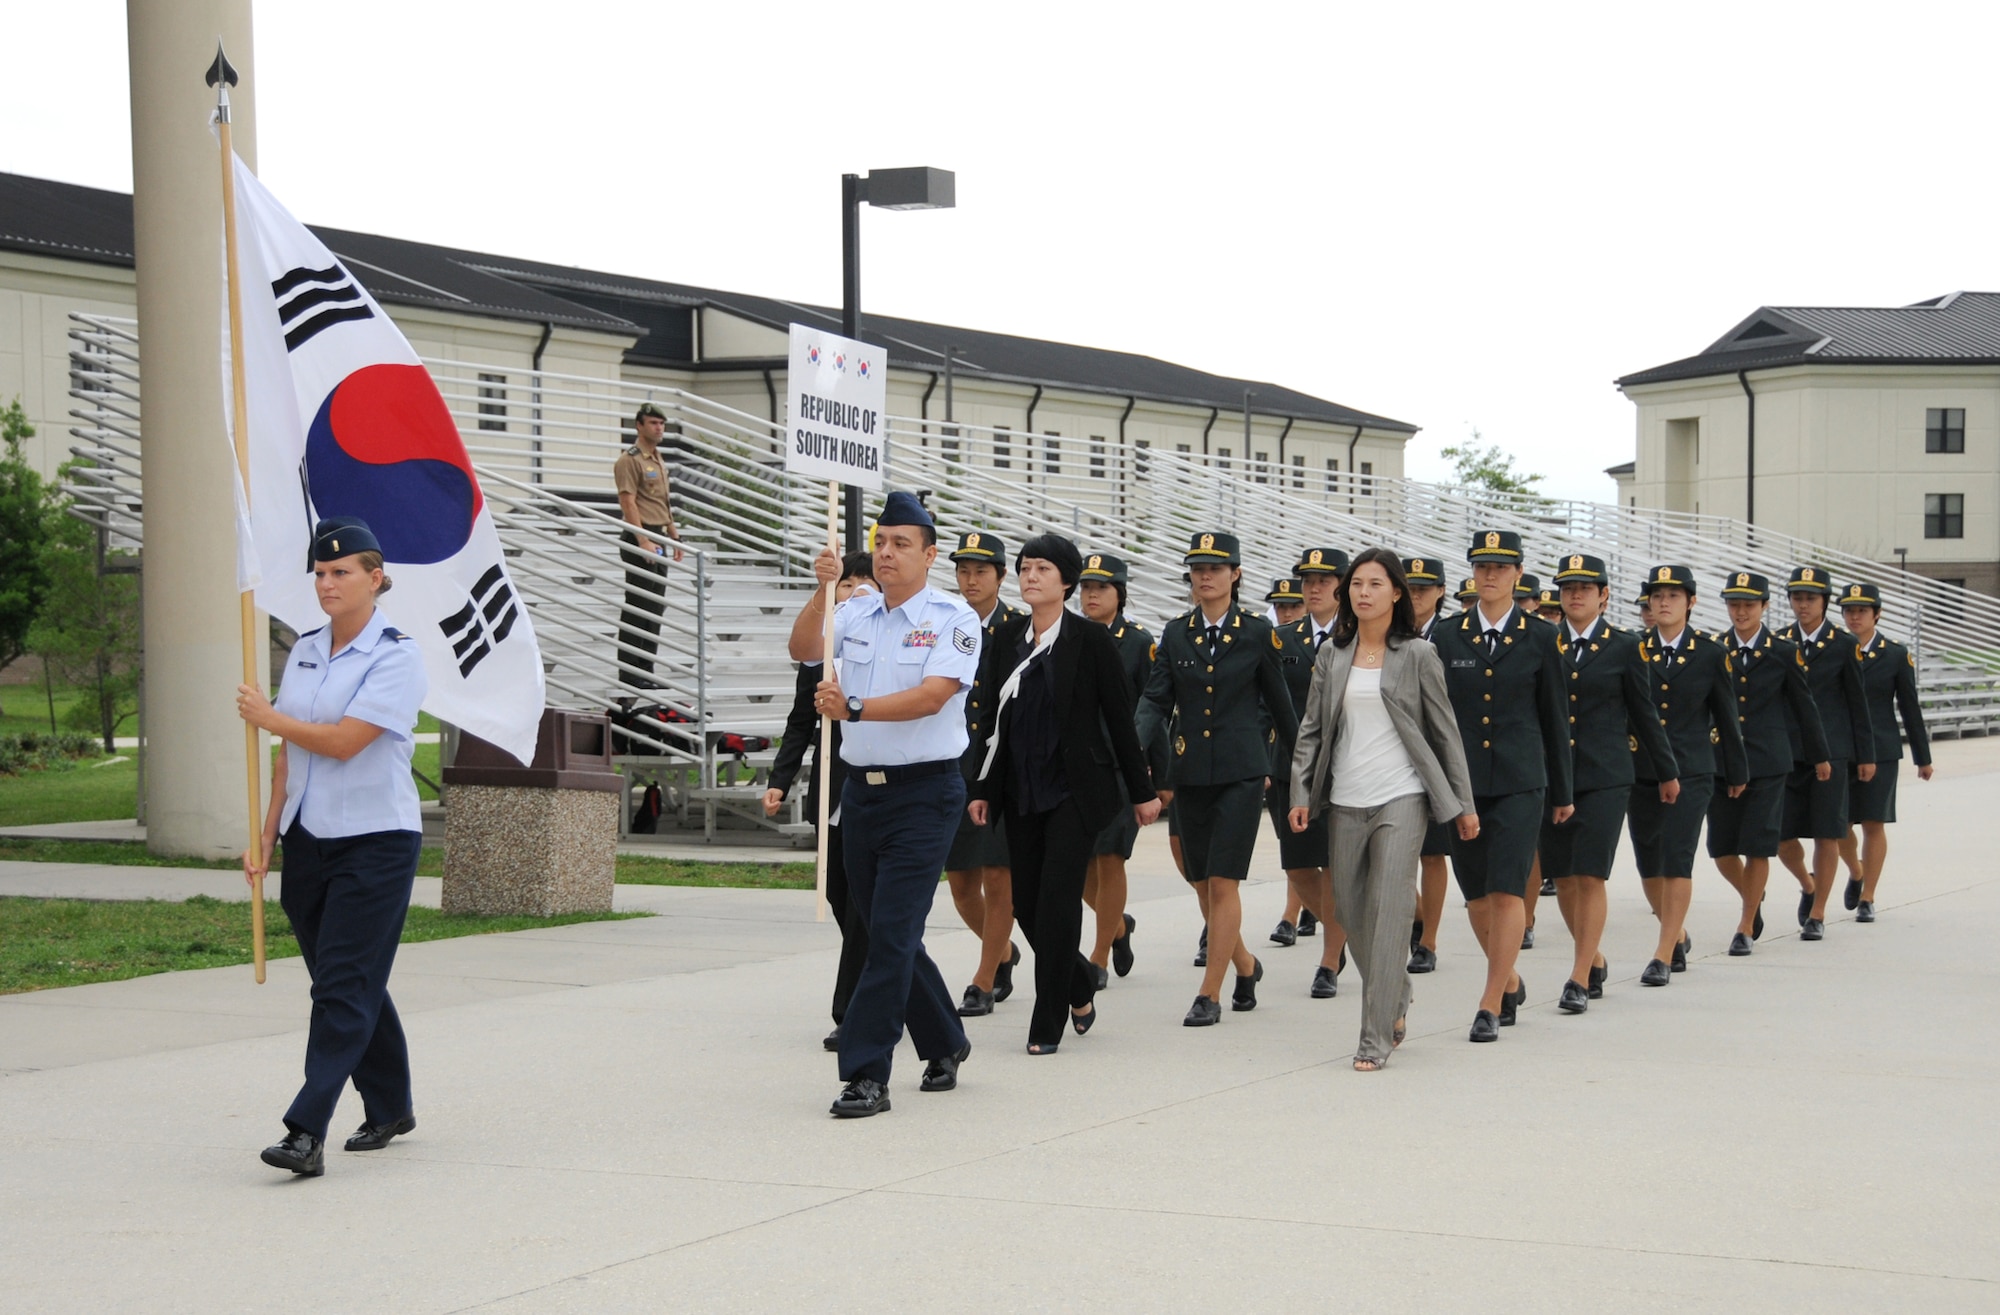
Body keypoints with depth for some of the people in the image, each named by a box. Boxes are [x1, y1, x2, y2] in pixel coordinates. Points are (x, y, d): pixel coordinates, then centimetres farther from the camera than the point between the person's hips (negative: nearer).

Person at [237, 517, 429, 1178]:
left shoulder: (397, 657, -10)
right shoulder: (304, 650, 11)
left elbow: (343, 741, -18)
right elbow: (290, 756, 15)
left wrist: (266, 717, -4)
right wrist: (266, 836, 10)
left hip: (375, 840, -7)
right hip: (308, 842, 7)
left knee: (344, 987, -10)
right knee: (346, 981, 12)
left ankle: (306, 1133, -16)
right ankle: (390, 1108, 25)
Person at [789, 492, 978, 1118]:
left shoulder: (953, 619, -6)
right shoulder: (855, 614, 10)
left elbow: (932, 696, -18)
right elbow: (804, 650, -6)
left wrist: (854, 708, -28)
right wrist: (821, 593, -21)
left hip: (924, 792, -6)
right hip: (860, 788, 6)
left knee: (892, 934, -10)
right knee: (884, 931, 14)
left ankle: (866, 1073, -7)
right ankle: (943, 1044, 32)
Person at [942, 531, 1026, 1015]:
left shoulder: (1021, 629, -2)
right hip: (954, 771, 4)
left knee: (998, 878, -2)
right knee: (960, 881, 8)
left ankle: (984, 983, 6)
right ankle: (1004, 952, 34)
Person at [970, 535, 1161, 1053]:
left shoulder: (1091, 640, -5)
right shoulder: (1009, 642, 9)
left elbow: (1120, 719, -3)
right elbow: (999, 723, 14)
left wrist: (1141, 791, -1)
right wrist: (984, 788, 9)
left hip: (1075, 791, -5)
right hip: (1022, 793, 5)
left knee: (1057, 899, -11)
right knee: (1027, 903, 5)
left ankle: (1048, 1023, -3)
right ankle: (1080, 983, 31)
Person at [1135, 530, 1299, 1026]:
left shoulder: (1257, 633, 0)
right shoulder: (1176, 634, 7)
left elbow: (1279, 701, 9)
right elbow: (1156, 699, 2)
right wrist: (1136, 745, -16)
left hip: (1241, 771, -4)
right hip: (1191, 771, 4)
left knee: (1223, 882, -9)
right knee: (1200, 882, 10)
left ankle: (1210, 994, -5)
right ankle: (1244, 964, 33)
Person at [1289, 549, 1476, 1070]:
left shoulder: (1417, 656, 0)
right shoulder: (1331, 656, 9)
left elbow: (1445, 732, 3)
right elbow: (1311, 729, 10)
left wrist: (1463, 804, 2)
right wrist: (1301, 794, 0)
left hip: (1401, 800, -4)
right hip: (1345, 802, 4)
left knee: (1388, 913, -9)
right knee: (1351, 911, 8)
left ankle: (1376, 1037, -7)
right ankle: (1395, 997, 33)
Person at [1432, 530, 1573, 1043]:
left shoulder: (1539, 637, 2)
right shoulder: (1447, 638, 6)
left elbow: (1555, 717, 6)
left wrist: (1562, 792, 8)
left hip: (1519, 783, -2)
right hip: (1462, 782, 3)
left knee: (1507, 891, -10)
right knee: (1476, 895, 9)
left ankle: (1491, 1005, -6)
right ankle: (1510, 983, 30)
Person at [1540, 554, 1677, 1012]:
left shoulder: (1623, 646, 2)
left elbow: (1644, 713, 8)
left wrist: (1667, 771, 13)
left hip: (1606, 777, -3)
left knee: (1590, 876, -8)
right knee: (1563, 879, 7)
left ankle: (1581, 978, -4)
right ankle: (1595, 960, 27)